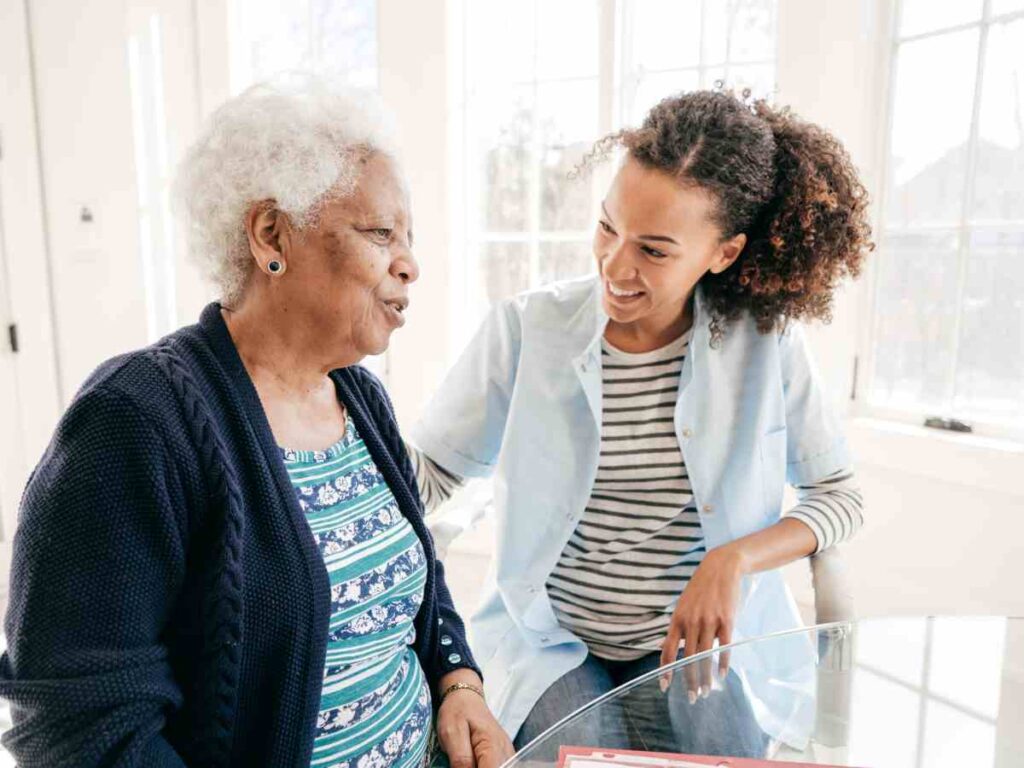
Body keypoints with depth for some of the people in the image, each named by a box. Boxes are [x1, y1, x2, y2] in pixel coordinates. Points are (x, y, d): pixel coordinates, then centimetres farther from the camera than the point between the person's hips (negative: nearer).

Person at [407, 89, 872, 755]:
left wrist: (736, 558, -15)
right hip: (554, 644, -1)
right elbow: (428, 470, -4)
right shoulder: (526, 330, -10)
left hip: (695, 645, 2)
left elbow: (841, 498, 1)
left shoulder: (765, 342, -8)